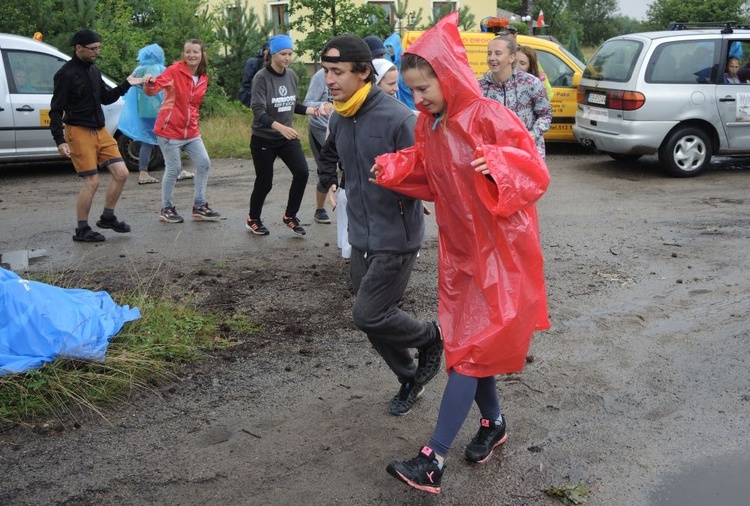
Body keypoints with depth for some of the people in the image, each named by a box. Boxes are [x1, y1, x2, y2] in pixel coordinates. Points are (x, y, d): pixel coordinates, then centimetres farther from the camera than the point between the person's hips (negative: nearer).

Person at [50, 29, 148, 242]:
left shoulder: (93, 69, 12)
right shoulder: (66, 74, -11)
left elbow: (106, 97, 23)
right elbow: (56, 110, -11)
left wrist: (126, 84, 11)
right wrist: (60, 140, -19)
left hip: (100, 130, 8)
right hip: (79, 132, -8)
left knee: (121, 173, 3)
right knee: (92, 181, -8)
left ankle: (107, 217, 21)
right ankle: (82, 230, 7)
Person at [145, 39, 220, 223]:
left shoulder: (203, 78, 7)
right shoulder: (174, 70, -13)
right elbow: (153, 89, -25)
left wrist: (194, 120, 10)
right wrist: (150, 84, -46)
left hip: (191, 131, 6)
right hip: (169, 130, -6)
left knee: (204, 163, 3)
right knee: (174, 169, -3)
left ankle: (199, 206, 15)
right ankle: (166, 209, 14)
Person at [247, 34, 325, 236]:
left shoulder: (291, 75, 1)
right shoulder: (261, 77, -15)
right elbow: (258, 110, -23)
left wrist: (315, 110, -2)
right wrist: (280, 127, -37)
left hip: (288, 138, 4)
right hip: (263, 139, -4)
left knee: (302, 172, -12)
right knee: (264, 182, 5)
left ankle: (290, 216, 9)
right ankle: (253, 220, 31)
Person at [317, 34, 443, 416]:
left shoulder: (398, 118, -20)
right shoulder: (338, 120, 4)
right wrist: (328, 183, 20)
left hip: (396, 240, -7)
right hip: (360, 239, 7)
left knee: (369, 316, -8)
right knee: (374, 318, 13)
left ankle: (430, 338, 21)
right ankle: (410, 380, 35)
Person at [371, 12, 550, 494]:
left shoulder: (488, 116, -19)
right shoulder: (430, 125, 3)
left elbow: (536, 173, -23)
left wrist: (499, 164, -42)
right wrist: (394, 169, -1)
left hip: (500, 251, -7)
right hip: (460, 250, 8)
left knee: (471, 348, -6)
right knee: (466, 343, 14)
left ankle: (433, 460, -4)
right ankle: (494, 424, 36)